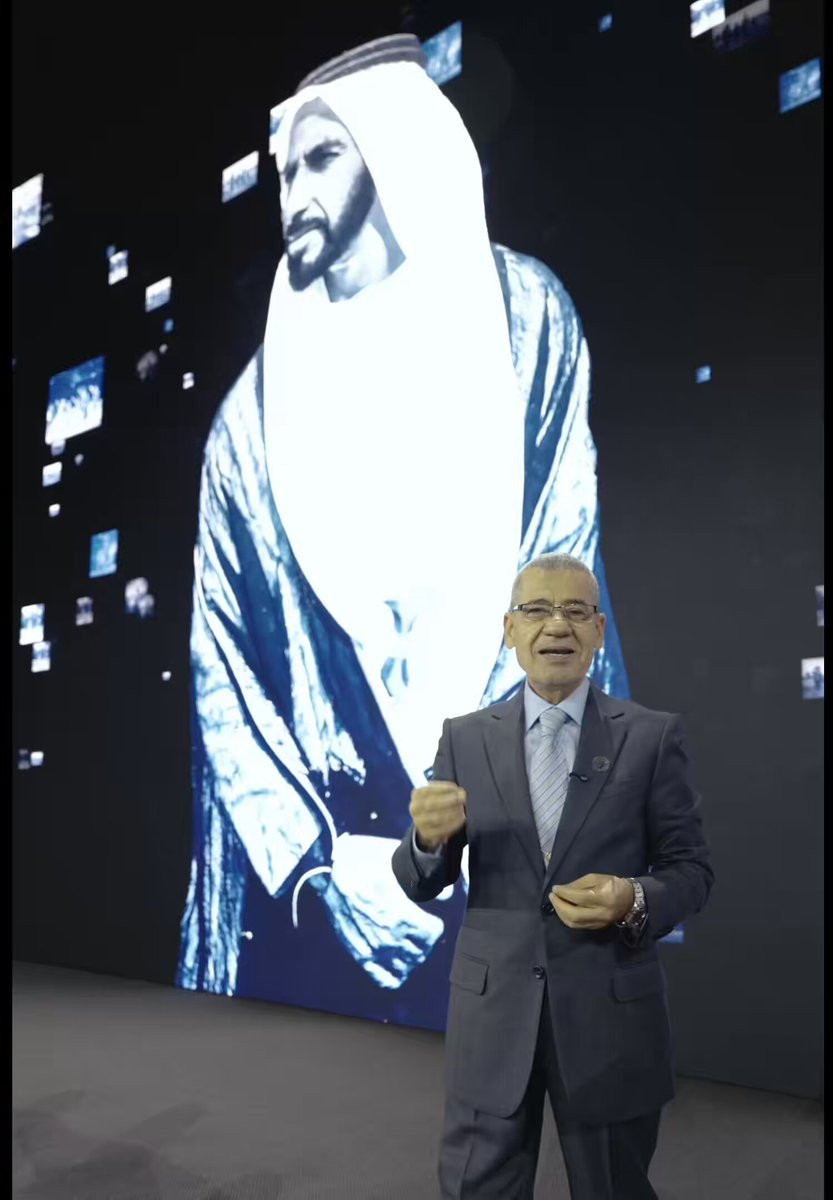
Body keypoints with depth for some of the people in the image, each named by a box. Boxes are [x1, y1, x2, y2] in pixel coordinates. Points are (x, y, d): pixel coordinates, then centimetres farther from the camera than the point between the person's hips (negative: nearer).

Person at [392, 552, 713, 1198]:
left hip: (610, 1014, 0)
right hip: (492, 1011, 1)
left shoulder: (653, 735, -4)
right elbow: (423, 885, 1)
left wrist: (635, 902, -21)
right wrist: (427, 835, -22)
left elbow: (691, 868, 0)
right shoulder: (464, 737, 1)